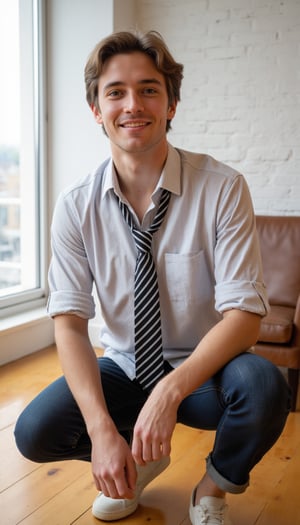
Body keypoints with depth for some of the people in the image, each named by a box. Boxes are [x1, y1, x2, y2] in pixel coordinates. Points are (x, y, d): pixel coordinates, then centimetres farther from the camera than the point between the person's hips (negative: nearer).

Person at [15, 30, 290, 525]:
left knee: (264, 385, -33)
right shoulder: (77, 205, -10)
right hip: (123, 368, 2)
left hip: (203, 371, -2)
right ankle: (142, 460, 13)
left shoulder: (222, 188, -17)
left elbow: (243, 312, -20)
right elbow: (70, 321, -13)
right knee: (35, 431, -19)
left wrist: (171, 391, -34)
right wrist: (102, 430, -26)